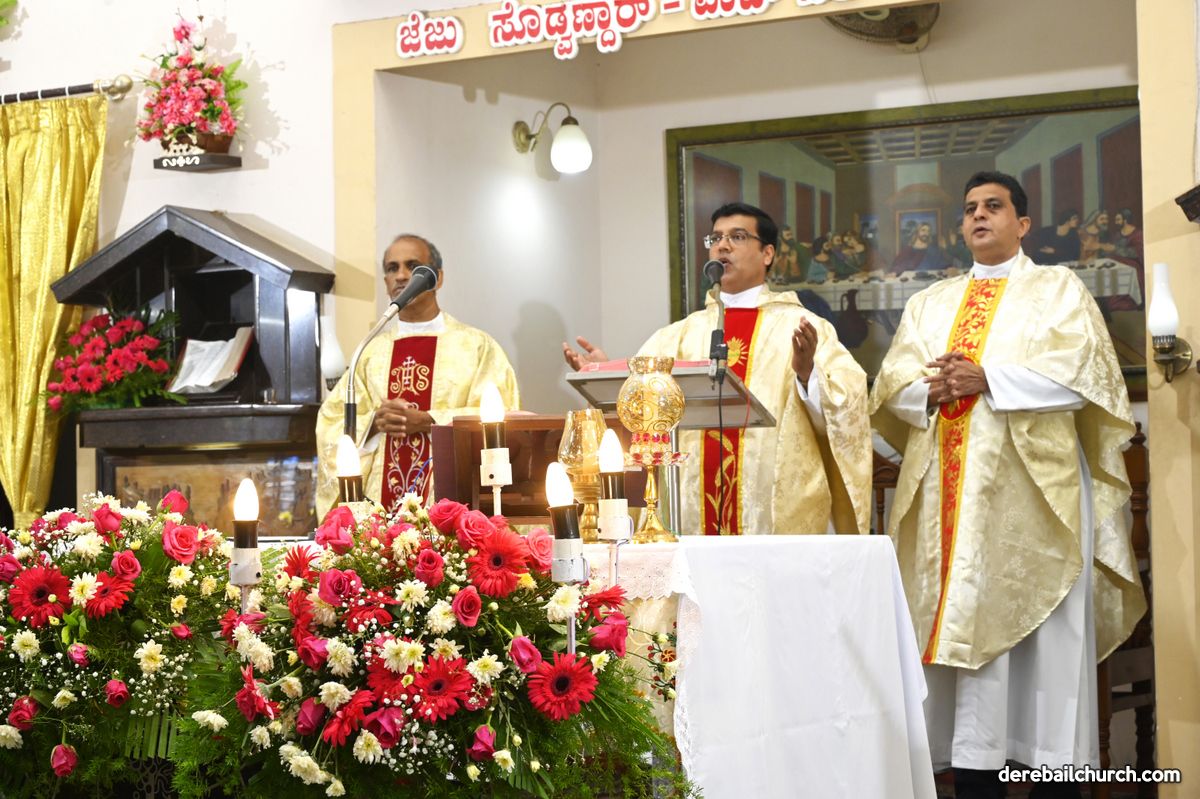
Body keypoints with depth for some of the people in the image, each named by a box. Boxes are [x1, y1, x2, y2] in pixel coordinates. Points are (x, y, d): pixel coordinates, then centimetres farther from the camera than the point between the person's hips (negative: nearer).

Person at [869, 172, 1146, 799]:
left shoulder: (1058, 289, 9)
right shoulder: (930, 302, 21)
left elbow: (1080, 372, -6)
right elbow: (891, 385, 11)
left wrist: (986, 380, -14)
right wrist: (933, 391, -10)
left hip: (1033, 489, -3)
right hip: (950, 492, 4)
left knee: (1044, 635, -6)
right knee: (963, 624, -1)